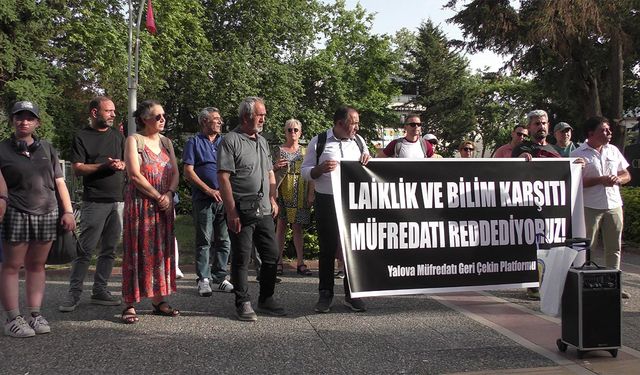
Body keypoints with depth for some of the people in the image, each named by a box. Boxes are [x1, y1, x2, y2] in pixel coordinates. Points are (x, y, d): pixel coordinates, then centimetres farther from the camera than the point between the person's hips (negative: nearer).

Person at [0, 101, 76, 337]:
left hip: (47, 214, 3)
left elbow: (59, 181, 12)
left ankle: (35, 315, 13)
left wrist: (68, 211, 6)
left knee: (36, 265, 8)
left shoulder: (46, 148, 13)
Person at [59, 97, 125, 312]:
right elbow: (78, 169, -5)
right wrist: (105, 165, -16)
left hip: (118, 200, 5)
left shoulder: (117, 136, 17)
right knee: (85, 249, -6)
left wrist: (121, 165, -5)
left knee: (109, 250, 7)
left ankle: (100, 291, 15)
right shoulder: (82, 137, 2)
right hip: (95, 201, -5)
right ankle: (74, 293, 1)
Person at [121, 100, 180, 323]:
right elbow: (135, 174, -13)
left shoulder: (166, 142, 14)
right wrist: (158, 196, -13)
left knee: (161, 250, 7)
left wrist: (169, 193, -9)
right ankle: (130, 305, 1)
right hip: (140, 203, -6)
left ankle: (158, 300, 14)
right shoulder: (134, 140, -3)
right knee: (138, 251, -4)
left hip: (164, 205, 6)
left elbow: (175, 172, 9)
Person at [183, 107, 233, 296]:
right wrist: (209, 190, -11)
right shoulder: (194, 142, 4)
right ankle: (204, 279, 4)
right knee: (204, 241, -2)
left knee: (224, 241, 6)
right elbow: (188, 172, -4)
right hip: (203, 199, -4)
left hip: (225, 198, 4)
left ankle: (220, 278, 14)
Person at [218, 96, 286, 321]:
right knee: (241, 258, 1)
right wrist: (231, 212, -17)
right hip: (241, 212, -7)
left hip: (264, 211, 7)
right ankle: (243, 303, 13)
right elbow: (223, 178, -13)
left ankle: (266, 300, 25)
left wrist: (273, 199, 12)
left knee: (271, 255, 11)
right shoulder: (230, 141, -7)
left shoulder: (262, 141, 17)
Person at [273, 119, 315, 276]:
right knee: (281, 225, 0)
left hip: (300, 195, 2)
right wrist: (275, 166, -14)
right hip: (283, 192, -1)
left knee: (298, 227, 4)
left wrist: (311, 194, -1)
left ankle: (300, 263, 6)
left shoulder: (305, 151, 10)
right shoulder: (278, 150, 5)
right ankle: (279, 262, 5)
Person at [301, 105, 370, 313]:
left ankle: (352, 294, 17)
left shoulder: (358, 141, 11)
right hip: (327, 201, -3)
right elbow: (305, 171, 1)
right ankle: (325, 294, 16)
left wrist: (367, 161, -2)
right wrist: (321, 168, -18)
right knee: (328, 249, 4)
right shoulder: (319, 142, 0)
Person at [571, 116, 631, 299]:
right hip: (590, 207, -6)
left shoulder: (613, 150, 12)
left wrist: (618, 179, -6)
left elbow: (626, 175, 16)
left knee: (614, 247, 10)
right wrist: (600, 180, -18)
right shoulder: (578, 154, -5)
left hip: (614, 205, 6)